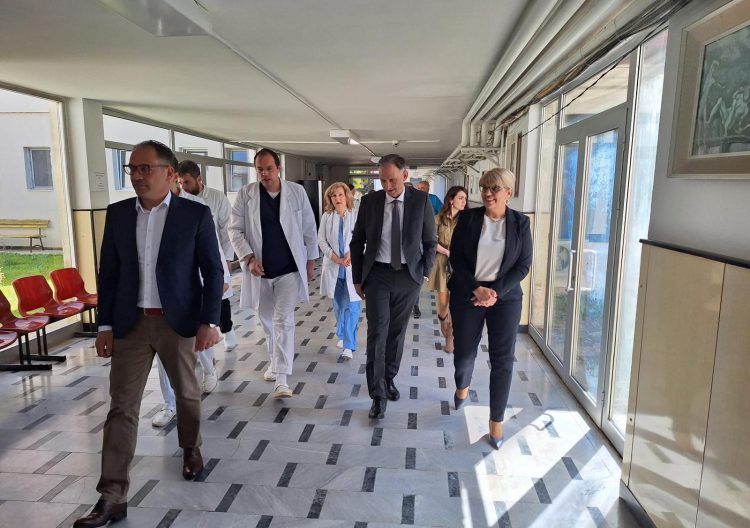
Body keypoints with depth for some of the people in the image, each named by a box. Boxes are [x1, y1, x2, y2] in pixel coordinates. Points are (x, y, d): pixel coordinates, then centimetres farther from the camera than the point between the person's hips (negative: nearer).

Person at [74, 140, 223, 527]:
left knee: (187, 393, 15)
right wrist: (105, 325, 3)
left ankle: (190, 448, 43)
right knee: (121, 406, 3)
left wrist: (209, 322, -12)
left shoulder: (196, 214, -6)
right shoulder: (117, 214, 4)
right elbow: (108, 273, 7)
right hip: (131, 324, 3)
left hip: (179, 322, -2)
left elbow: (212, 271, -6)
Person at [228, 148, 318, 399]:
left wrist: (310, 260, 7)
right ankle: (276, 362, 40)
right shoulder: (245, 194, -3)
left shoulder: (297, 191, -3)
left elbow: (309, 229, 4)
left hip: (289, 268, -2)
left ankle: (282, 380, -10)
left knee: (284, 321, -10)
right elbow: (235, 230, -3)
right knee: (267, 320, 17)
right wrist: (249, 257, -16)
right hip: (259, 269, 2)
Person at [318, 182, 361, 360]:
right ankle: (342, 335, 35)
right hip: (333, 267, 3)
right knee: (338, 305, 16)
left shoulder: (357, 215, -4)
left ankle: (349, 345, -4)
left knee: (351, 306, -6)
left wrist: (352, 254, -19)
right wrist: (333, 255, -11)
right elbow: (321, 240, 4)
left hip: (353, 267, -3)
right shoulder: (327, 217, 5)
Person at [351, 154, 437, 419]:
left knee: (397, 332, 13)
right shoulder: (369, 201, -2)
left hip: (408, 276, 1)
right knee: (377, 333, -5)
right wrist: (357, 278, 4)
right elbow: (357, 242, 5)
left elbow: (430, 242, 4)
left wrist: (423, 274, 0)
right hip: (377, 275, -1)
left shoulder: (421, 201, -3)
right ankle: (378, 394, 5)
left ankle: (389, 378, 34)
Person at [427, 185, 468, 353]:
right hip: (443, 262, 0)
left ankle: (450, 338, 10)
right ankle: (443, 322, 41)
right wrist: (448, 252, -9)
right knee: (443, 300, 6)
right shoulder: (439, 218, 1)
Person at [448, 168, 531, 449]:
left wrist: (496, 292, -14)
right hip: (467, 295, 0)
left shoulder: (520, 222, -1)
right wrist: (477, 289, -13)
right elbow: (456, 258, -3)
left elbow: (523, 265, -2)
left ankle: (496, 420, 16)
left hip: (505, 297, 0)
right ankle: (462, 385, 45)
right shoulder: (468, 218, -3)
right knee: (464, 351, 9)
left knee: (502, 359, 0)